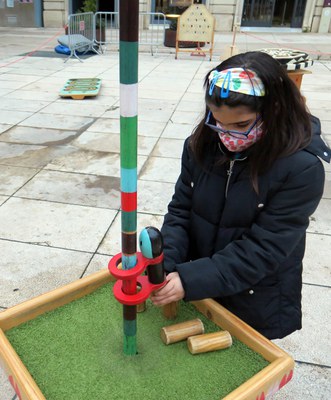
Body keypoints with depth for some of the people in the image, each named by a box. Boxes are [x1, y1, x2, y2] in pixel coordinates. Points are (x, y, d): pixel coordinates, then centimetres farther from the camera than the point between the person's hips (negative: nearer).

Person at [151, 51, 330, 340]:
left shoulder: (302, 169, -24)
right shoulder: (202, 145, -10)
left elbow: (262, 249, -25)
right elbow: (180, 210, -6)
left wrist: (190, 280, -31)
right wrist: (164, 266, -21)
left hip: (256, 305, -3)